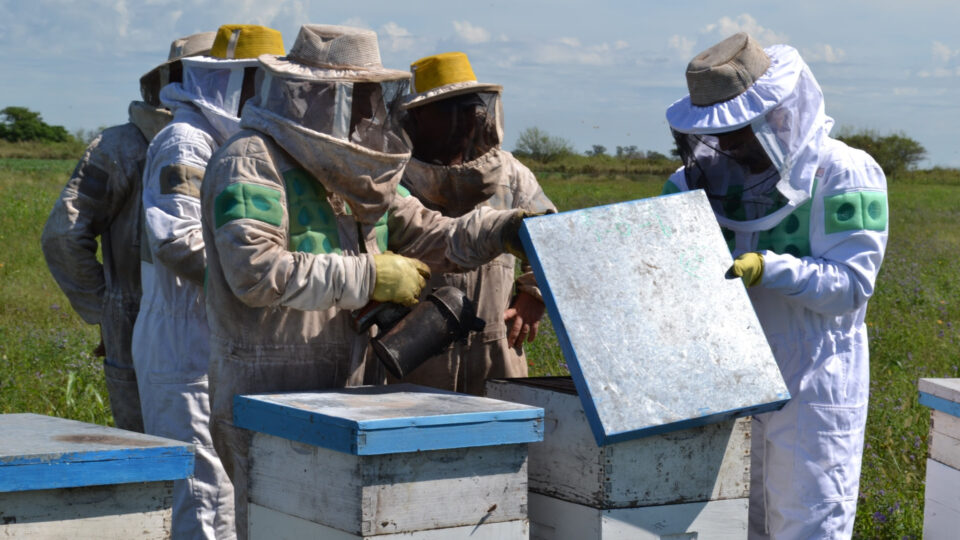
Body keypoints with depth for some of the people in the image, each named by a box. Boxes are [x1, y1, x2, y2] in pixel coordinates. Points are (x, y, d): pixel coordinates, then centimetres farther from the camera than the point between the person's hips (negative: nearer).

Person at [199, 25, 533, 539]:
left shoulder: (348, 172, 16)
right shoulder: (250, 163, -12)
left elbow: (430, 235, 15)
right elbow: (256, 271, -25)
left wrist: (507, 228, -2)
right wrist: (367, 276, -22)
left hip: (341, 393, 8)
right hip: (267, 395, -8)